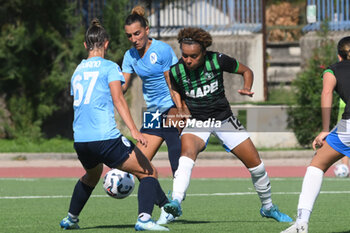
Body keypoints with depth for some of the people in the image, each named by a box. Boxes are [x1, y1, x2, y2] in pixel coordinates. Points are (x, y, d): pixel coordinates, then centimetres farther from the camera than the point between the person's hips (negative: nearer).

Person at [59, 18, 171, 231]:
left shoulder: (78, 71, 20)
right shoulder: (109, 67, 0)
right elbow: (118, 99, -14)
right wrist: (133, 130, -22)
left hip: (80, 141, 7)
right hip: (106, 138, -7)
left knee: (92, 174, 37)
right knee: (149, 173, 0)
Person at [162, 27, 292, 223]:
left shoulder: (218, 60, -16)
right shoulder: (176, 71, -13)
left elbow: (246, 71, 1)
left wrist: (247, 88, -17)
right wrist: (186, 114, -6)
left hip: (224, 119, 1)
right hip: (197, 122, -1)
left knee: (256, 165, 2)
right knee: (187, 153, -35)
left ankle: (268, 207, 26)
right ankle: (176, 202, -48)